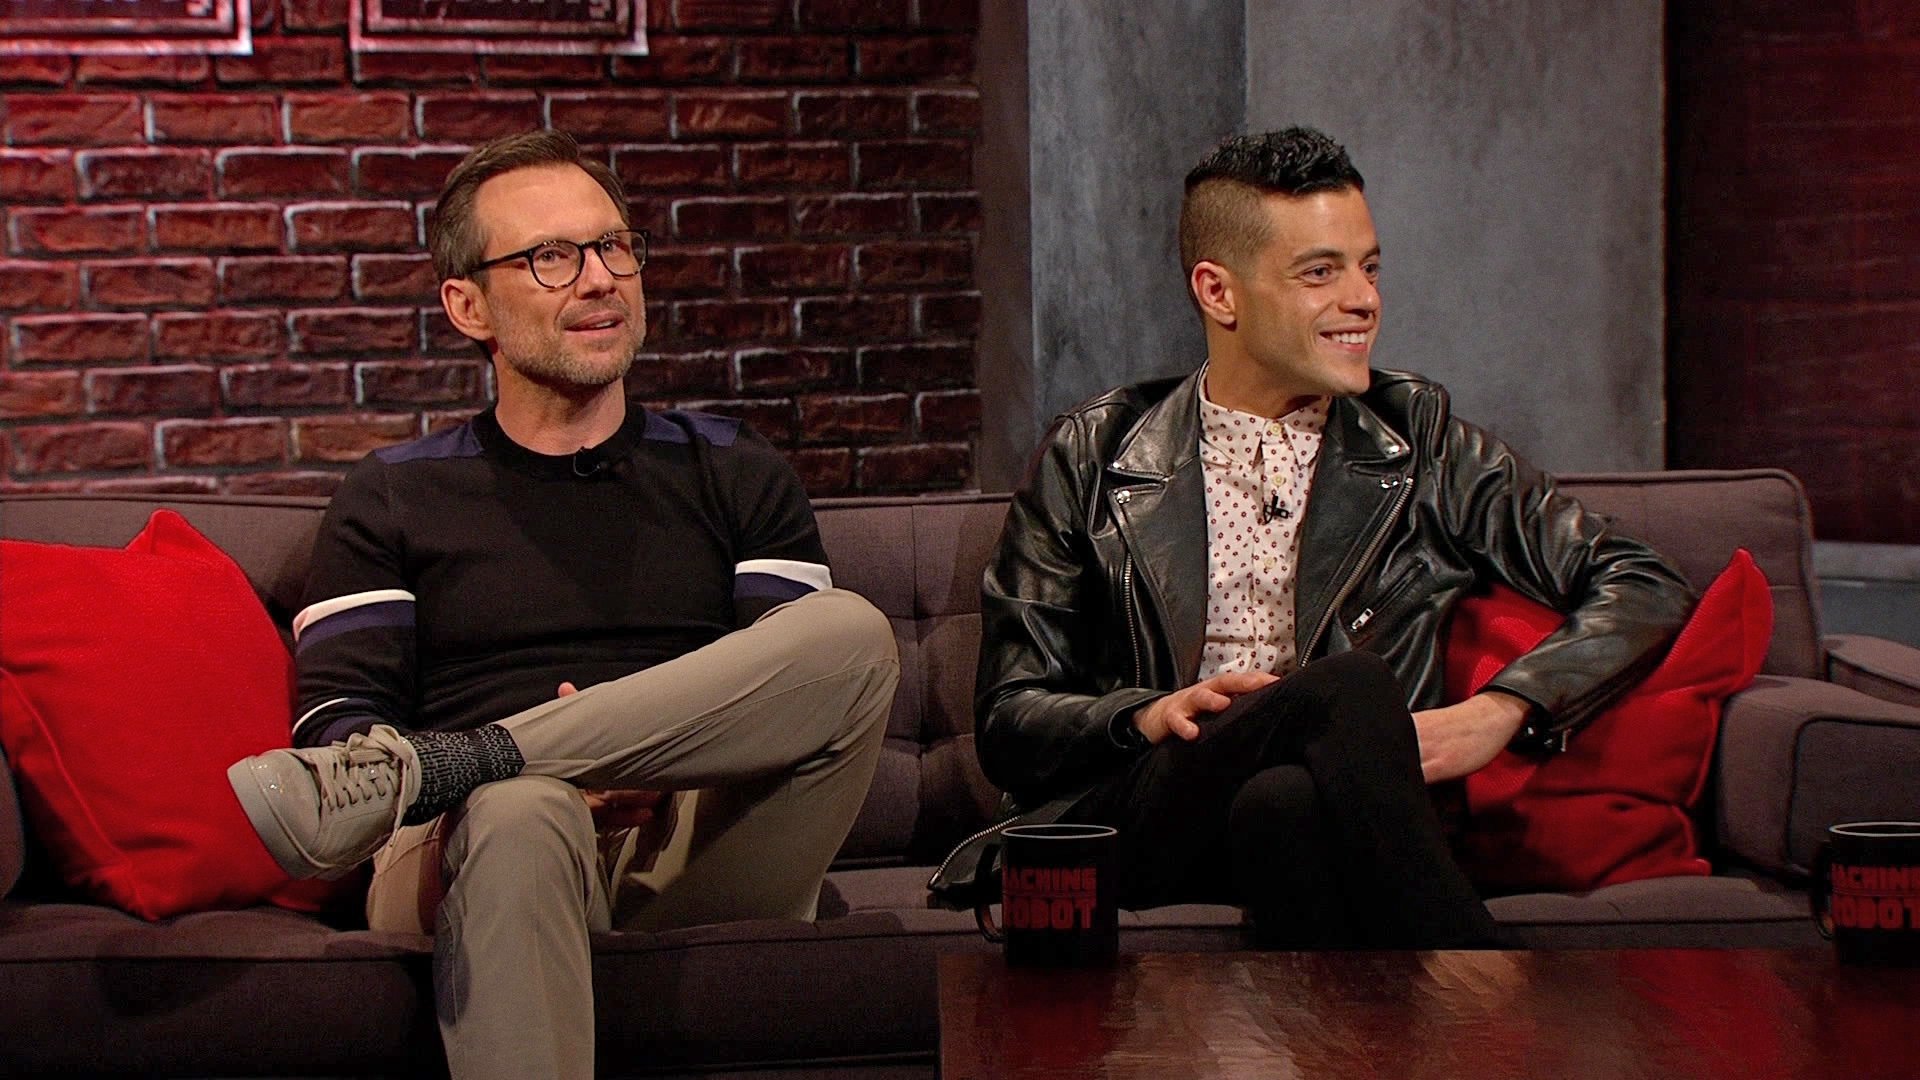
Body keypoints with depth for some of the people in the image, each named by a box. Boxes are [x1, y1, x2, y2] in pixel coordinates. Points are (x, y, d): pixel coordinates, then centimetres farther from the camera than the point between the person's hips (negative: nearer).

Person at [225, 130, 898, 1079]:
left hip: (697, 863, 2)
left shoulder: (736, 476, 21)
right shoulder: (394, 499, 17)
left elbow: (814, 692, 8)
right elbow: (334, 721, 4)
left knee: (852, 632, -26)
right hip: (495, 859, -2)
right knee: (518, 812, -39)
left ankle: (414, 774, -30)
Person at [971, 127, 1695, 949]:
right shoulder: (1093, 457, 14)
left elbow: (1644, 593, 12)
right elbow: (1007, 722, 12)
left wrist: (1498, 713, -7)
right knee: (1347, 688, -32)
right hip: (1142, 813, -1)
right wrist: (1146, 717, -10)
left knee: (1285, 803, -37)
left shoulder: (1416, 438, 17)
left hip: (1336, 816, 1)